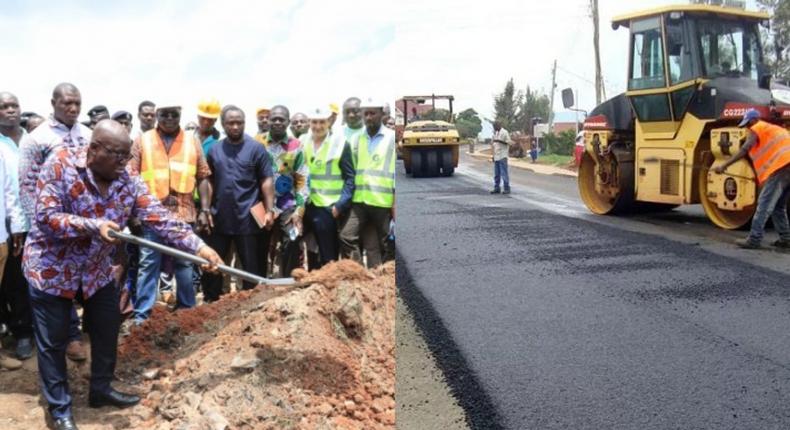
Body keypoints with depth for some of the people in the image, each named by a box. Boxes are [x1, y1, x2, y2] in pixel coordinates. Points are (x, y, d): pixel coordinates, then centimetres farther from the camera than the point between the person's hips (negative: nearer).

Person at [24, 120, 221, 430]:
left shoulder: (129, 183, -9)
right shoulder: (61, 165, -21)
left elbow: (161, 219, -15)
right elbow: (47, 217, -25)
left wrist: (198, 247, -26)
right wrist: (94, 226, -36)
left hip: (97, 269, 5)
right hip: (51, 268, -5)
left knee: (107, 331, 14)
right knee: (53, 341, 5)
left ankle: (100, 390, 35)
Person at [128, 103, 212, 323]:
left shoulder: (192, 141, 7)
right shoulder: (143, 141, 4)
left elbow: (202, 177, 7)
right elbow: (132, 177, 1)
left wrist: (204, 210, 0)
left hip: (184, 213, 1)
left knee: (184, 264, 11)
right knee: (148, 265, 1)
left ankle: (187, 310, 22)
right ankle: (141, 315, 6)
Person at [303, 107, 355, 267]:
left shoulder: (340, 143, -6)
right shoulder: (304, 143, 7)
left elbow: (350, 177, -6)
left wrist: (340, 205, -14)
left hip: (329, 207, -4)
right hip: (309, 206, 4)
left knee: (328, 255, 3)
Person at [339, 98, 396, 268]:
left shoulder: (392, 138, -1)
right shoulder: (356, 138, 10)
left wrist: (396, 202, -8)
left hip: (384, 202, -3)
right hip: (359, 200, 3)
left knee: (386, 244, 6)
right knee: (346, 237, -7)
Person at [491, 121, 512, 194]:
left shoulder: (504, 132, -6)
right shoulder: (495, 133, 16)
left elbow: (509, 143, -12)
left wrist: (500, 141, -22)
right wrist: (492, 155, 15)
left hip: (502, 157, -7)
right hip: (496, 157, 7)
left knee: (504, 173, -7)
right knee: (496, 174, 9)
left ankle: (507, 189, -4)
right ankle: (497, 188, 13)